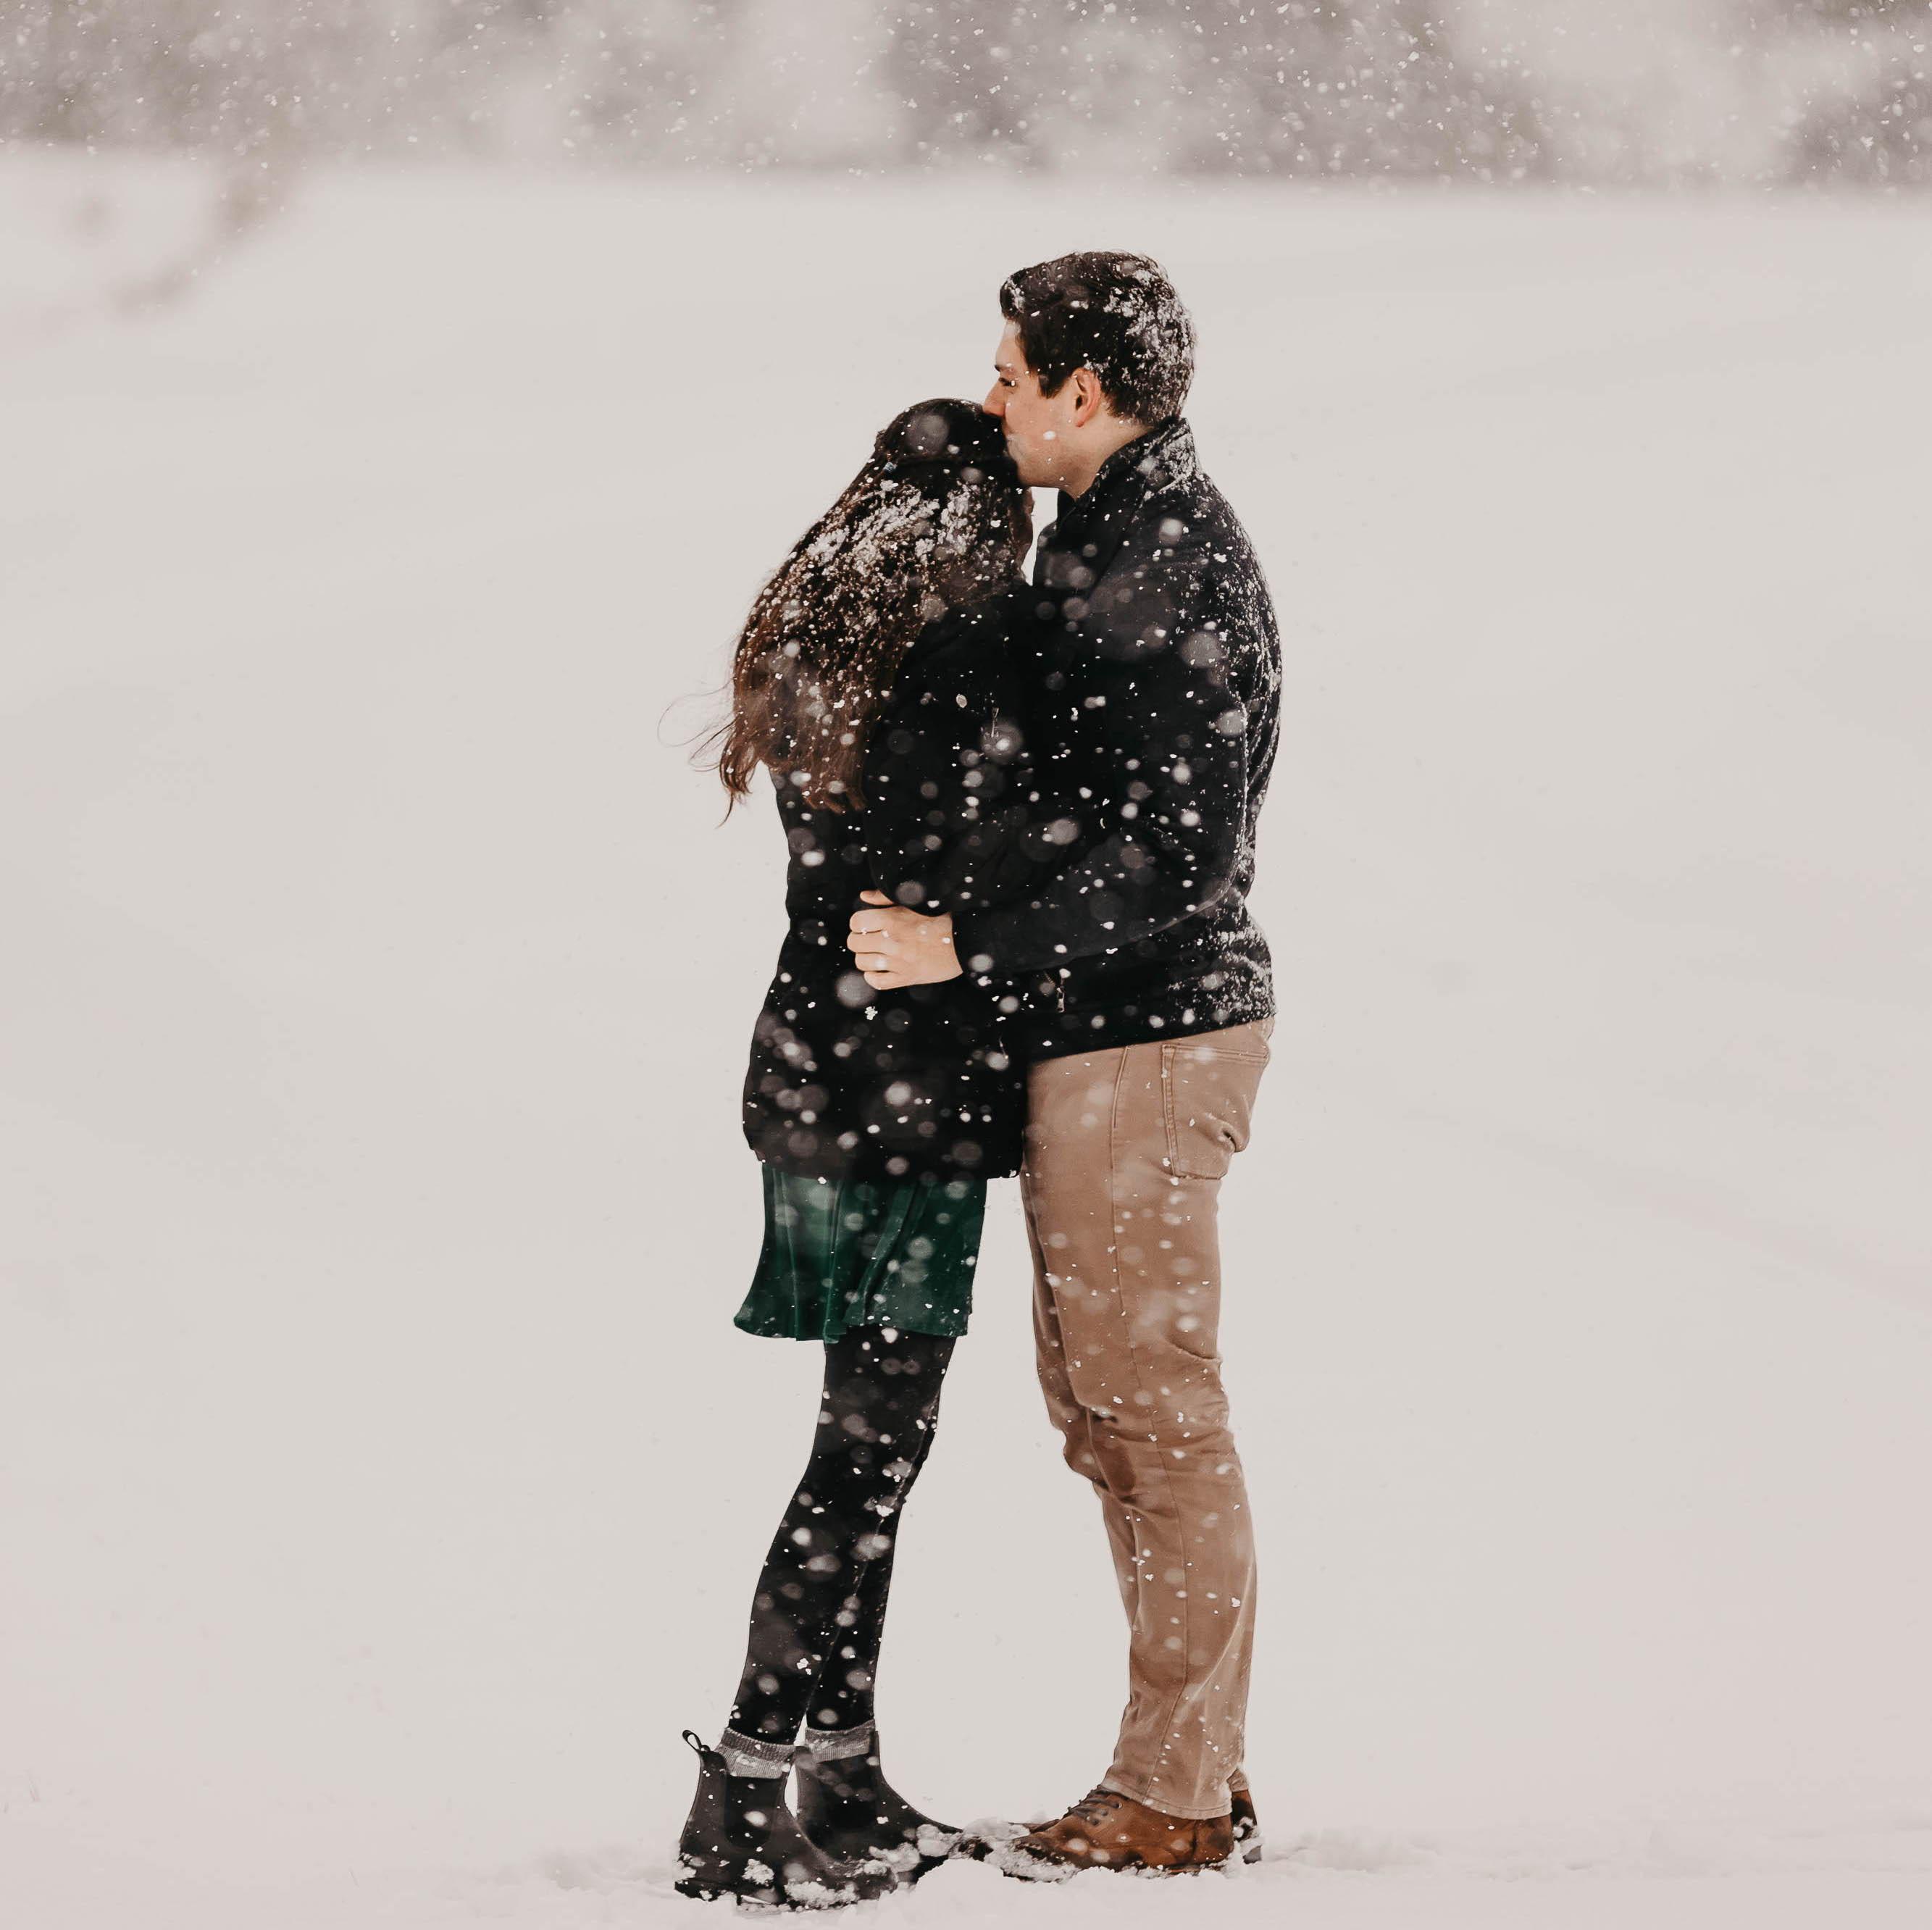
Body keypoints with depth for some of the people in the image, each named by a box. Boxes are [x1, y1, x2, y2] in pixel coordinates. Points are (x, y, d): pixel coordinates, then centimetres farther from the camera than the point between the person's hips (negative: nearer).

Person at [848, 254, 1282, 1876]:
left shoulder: (1168, 574, -19)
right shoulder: (1107, 536, 13)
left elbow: (1176, 855, -24)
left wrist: (967, 945, -22)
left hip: (1143, 1034, -10)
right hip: (1104, 1027, 10)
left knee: (1157, 1406, -3)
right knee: (1096, 1394, 15)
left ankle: (1176, 1795, 5)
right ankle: (1199, 1777, 23)